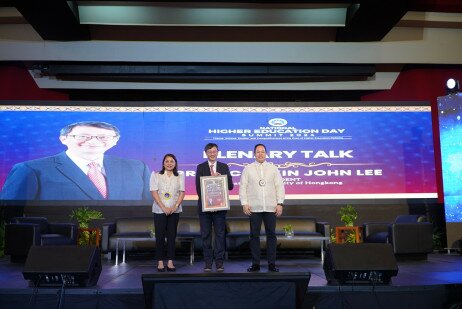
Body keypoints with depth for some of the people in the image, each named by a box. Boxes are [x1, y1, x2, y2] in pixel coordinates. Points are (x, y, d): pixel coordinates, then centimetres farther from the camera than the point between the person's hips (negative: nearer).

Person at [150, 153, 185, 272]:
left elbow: (182, 192, 3)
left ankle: (170, 262, 9)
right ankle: (160, 262, 8)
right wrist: (163, 207, -13)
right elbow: (154, 192, -4)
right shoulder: (156, 175, 4)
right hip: (159, 210, -1)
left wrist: (175, 206, -12)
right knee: (159, 236, 0)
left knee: (172, 235, 3)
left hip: (174, 210, 2)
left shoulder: (180, 177, 9)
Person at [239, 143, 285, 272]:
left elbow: (280, 187, 7)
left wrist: (280, 203, -2)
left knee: (271, 235, 2)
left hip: (271, 208, 1)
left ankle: (272, 264, 9)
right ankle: (255, 264, 9)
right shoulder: (248, 169, 9)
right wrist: (244, 204, -5)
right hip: (254, 208, 0)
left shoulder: (273, 169, 11)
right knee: (254, 235, 2)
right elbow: (242, 187, 5)